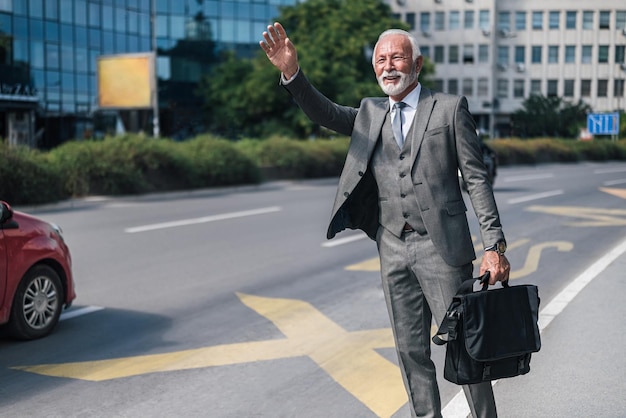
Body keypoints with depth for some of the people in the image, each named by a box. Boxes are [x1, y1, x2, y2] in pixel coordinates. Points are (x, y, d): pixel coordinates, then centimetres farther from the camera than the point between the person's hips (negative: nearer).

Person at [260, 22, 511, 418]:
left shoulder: (450, 108, -1)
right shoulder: (370, 112, 13)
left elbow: (477, 179, -3)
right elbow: (325, 113, -2)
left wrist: (495, 245, -9)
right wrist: (291, 72, -20)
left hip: (441, 245, -4)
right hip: (393, 248, 5)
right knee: (412, 351, 11)